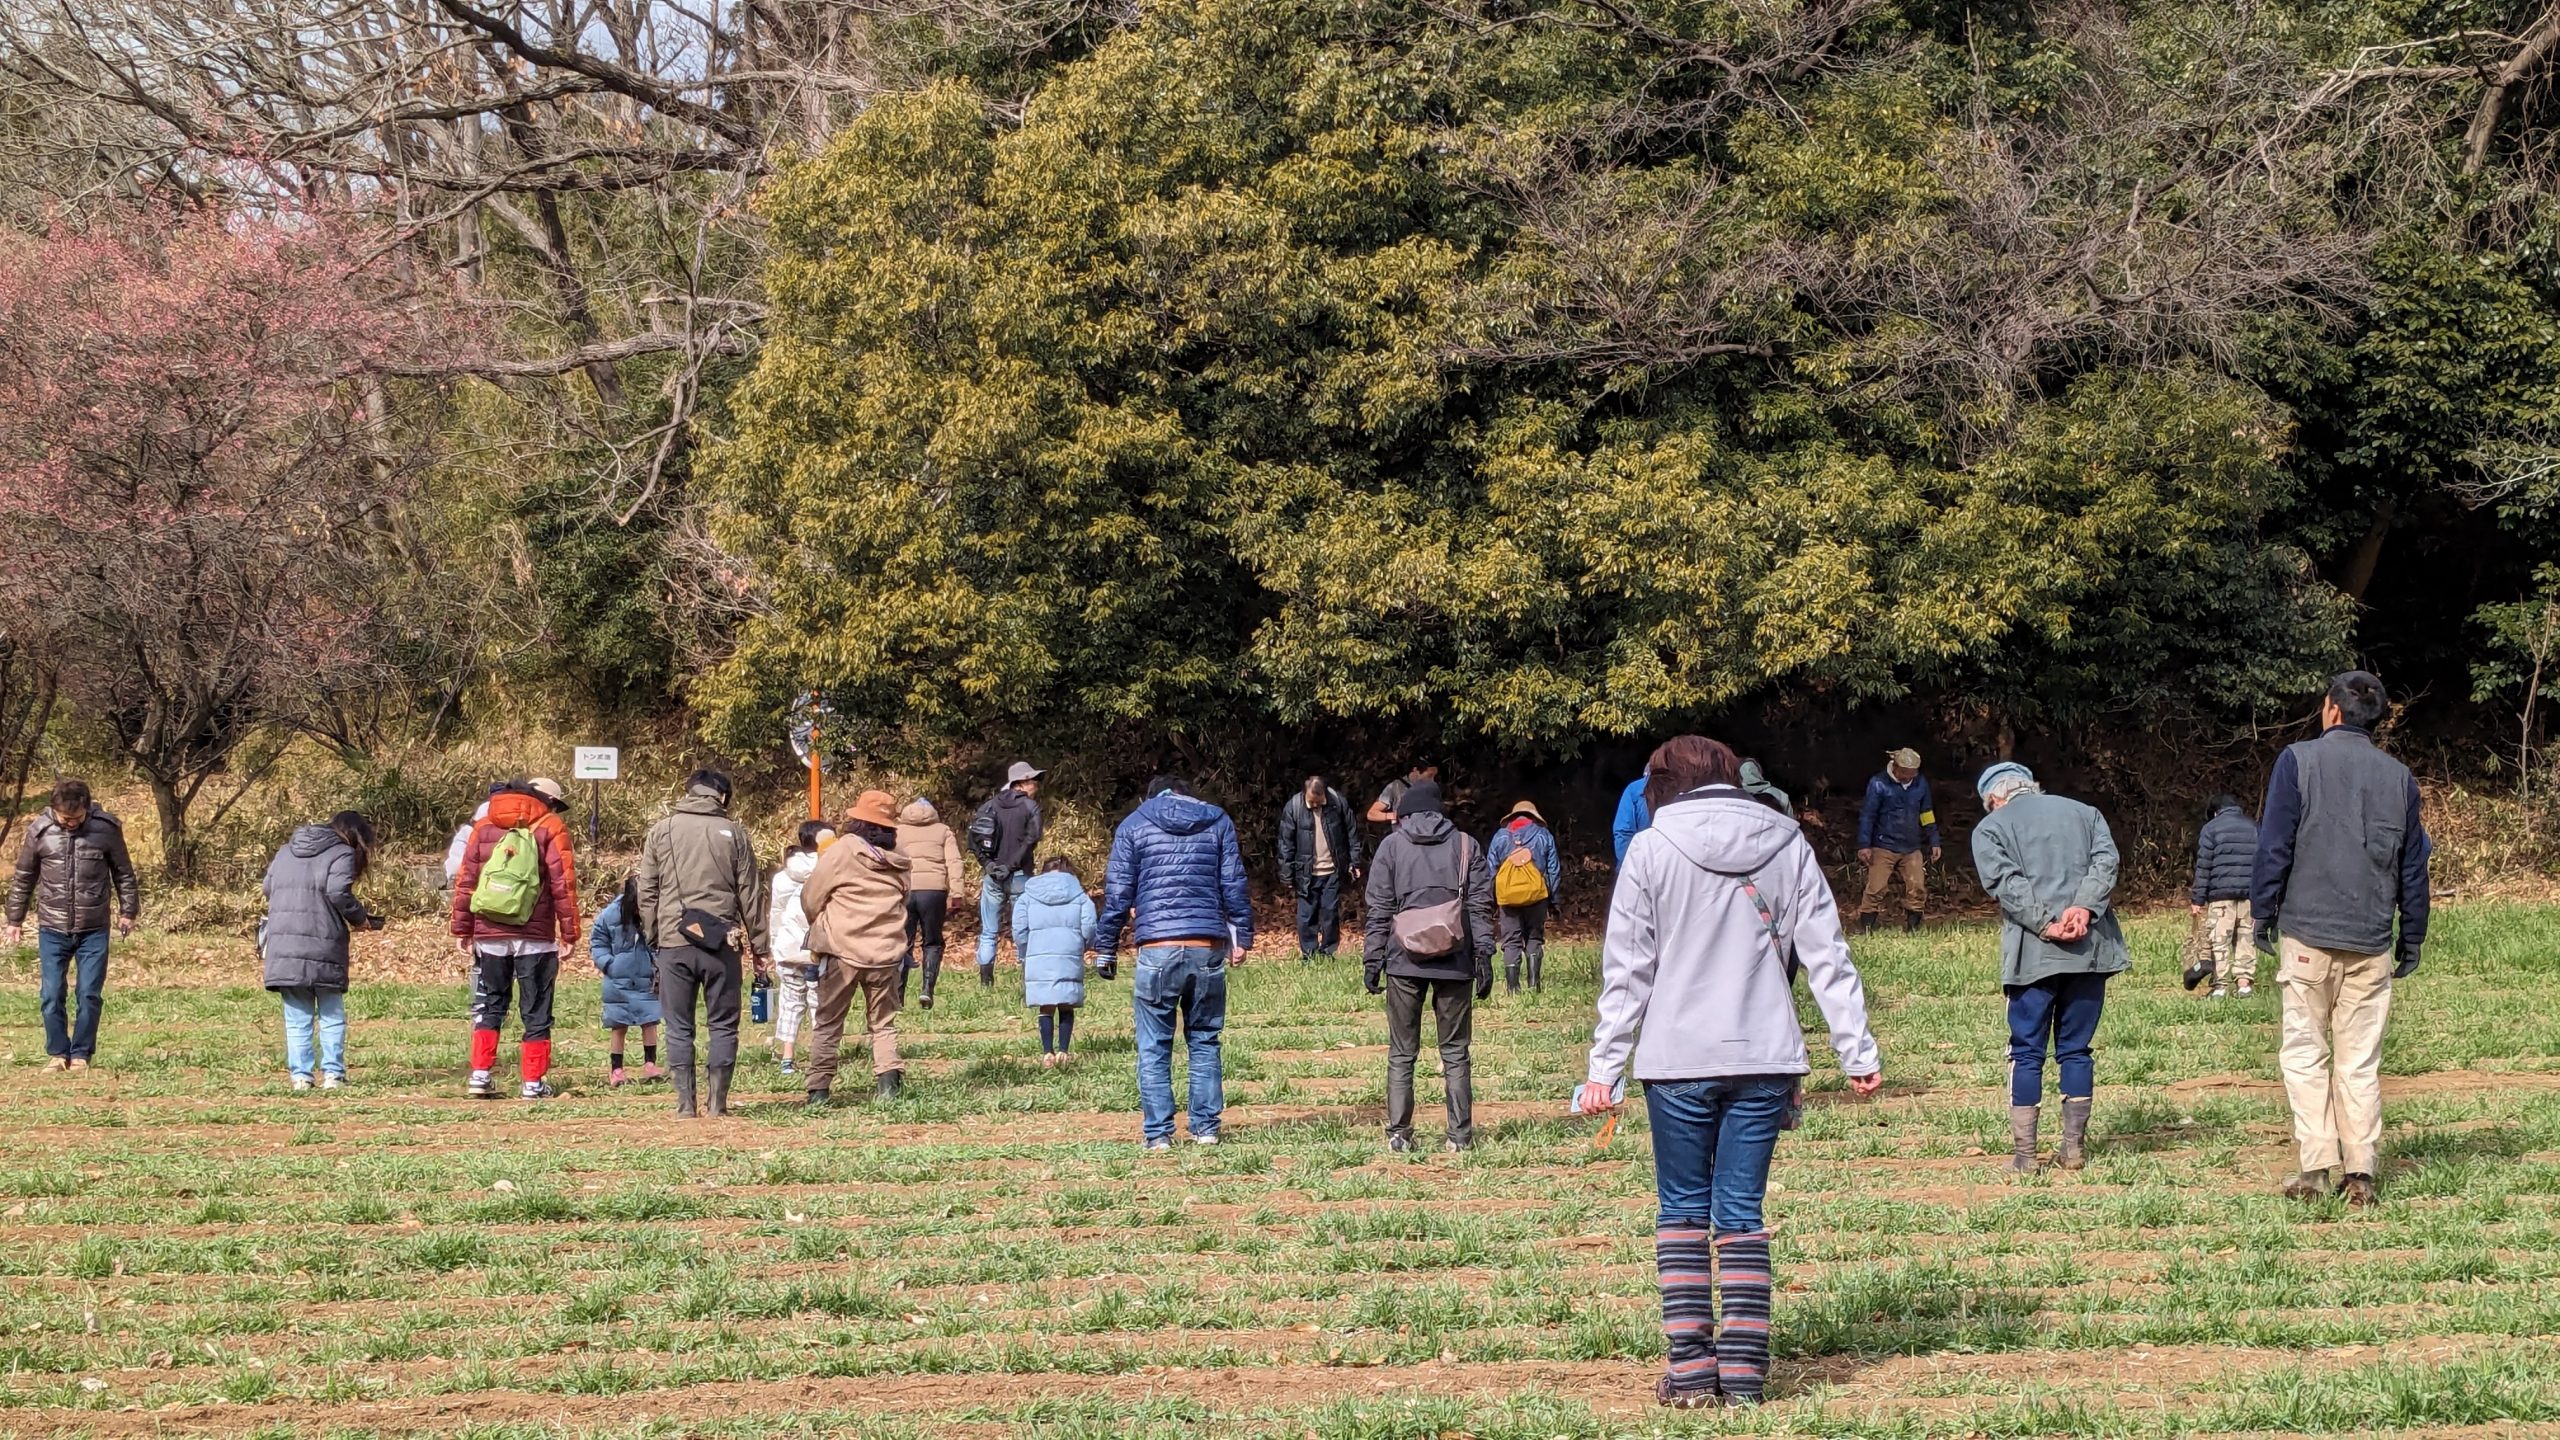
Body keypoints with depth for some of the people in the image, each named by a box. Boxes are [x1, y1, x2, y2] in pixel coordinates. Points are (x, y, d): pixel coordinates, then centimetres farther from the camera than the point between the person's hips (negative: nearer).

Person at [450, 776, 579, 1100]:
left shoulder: (485, 827, 10)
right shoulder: (551, 829, -1)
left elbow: (464, 880, 8)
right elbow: (563, 883, -7)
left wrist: (462, 929, 12)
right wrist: (570, 933, -4)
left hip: (489, 936, 3)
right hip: (535, 938, -3)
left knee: (489, 1007, 13)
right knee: (536, 1012, 5)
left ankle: (481, 1074, 2)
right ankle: (533, 1082, 4)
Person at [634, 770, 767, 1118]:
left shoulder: (661, 831, 5)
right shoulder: (733, 833, 4)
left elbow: (646, 892, 5)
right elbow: (750, 894, 5)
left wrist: (652, 938, 13)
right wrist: (759, 945, 11)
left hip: (673, 943, 0)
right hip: (720, 943, 0)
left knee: (679, 1028, 5)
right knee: (723, 1025, 7)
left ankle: (685, 1104, 1)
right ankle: (716, 1103, 2)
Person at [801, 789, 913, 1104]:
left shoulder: (843, 851, -9)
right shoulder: (899, 862, 4)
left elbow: (810, 899, -3)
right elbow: (902, 903, 11)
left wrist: (819, 926, 16)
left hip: (842, 951, -3)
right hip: (886, 953, 3)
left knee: (828, 1024, 6)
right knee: (883, 1024, 14)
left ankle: (818, 1089, 2)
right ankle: (888, 1081, -2)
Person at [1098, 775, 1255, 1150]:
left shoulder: (1133, 826, 7)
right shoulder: (1218, 821, 11)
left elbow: (1118, 894, 3)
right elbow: (1234, 884, 6)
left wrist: (1106, 949, 8)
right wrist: (1242, 936, 11)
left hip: (1157, 950, -2)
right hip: (1208, 949, 2)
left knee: (1154, 1048, 3)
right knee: (1204, 1041, 14)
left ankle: (1158, 1133, -2)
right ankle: (1206, 1128, 12)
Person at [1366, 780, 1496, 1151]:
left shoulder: (1391, 846, 4)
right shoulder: (1466, 846, 6)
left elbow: (1378, 910, 1)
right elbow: (1481, 907, 1)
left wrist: (1373, 961, 4)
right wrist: (1483, 958, 2)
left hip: (1405, 963, -1)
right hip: (1455, 963, 1)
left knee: (1401, 1054, 7)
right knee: (1456, 1053, 8)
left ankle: (1398, 1134, 2)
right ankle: (1460, 1135, 4)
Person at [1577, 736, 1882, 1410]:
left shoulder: (1651, 849, -2)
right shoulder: (1786, 844, 6)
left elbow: (1626, 971, -3)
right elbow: (1827, 955, 4)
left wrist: (1605, 1067, 0)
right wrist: (1858, 1051, 7)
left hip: (1679, 1059, -2)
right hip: (1764, 1060, 2)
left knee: (1682, 1209, 8)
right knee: (1742, 1212, 7)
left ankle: (1691, 1368, 3)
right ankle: (1743, 1371, 4)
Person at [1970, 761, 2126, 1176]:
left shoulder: (1991, 827, 8)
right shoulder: (2084, 813, 19)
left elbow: (2006, 883, -8)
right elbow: (2106, 860, 2)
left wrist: (2047, 925, -14)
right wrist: (2084, 909, -10)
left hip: (2033, 954, -3)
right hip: (2091, 949, 3)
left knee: (2027, 1052, 3)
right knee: (2076, 1049, 11)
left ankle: (2024, 1153, -1)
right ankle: (2074, 1148, 10)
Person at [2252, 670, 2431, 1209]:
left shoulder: (2299, 760, -2)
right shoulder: (2399, 777, 9)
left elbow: (2274, 845, -4)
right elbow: (2414, 866, 13)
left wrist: (2263, 913, 4)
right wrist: (2412, 938, 19)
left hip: (2308, 933, -3)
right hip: (2372, 942, 3)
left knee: (2305, 1053, 2)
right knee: (2361, 1061, 5)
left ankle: (2316, 1168, -5)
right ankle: (2360, 1174, 1)